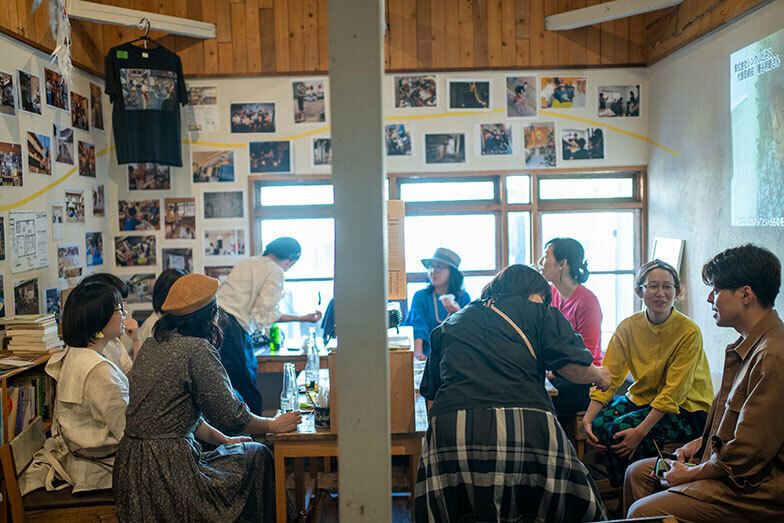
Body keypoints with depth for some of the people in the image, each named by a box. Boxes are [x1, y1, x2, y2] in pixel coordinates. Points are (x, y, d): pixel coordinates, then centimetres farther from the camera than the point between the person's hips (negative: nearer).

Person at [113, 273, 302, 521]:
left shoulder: (152, 344, 9)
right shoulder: (197, 350, -17)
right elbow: (231, 416, -13)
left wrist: (223, 440, 20)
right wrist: (273, 425, 5)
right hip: (165, 471, -9)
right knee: (257, 456, 10)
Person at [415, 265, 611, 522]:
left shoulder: (450, 324, 28)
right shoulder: (537, 312, 16)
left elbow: (430, 389, 31)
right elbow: (575, 368, 3)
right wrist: (599, 376, 26)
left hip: (450, 430, 3)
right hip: (525, 427, -2)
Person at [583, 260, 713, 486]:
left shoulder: (689, 332, -17)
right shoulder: (628, 327, -4)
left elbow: (673, 393, -21)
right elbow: (608, 378, -8)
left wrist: (640, 431, -31)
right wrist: (588, 418, -23)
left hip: (687, 409, -5)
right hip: (643, 398, 5)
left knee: (623, 428, -26)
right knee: (600, 423, -21)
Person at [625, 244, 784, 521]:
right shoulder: (748, 345, 9)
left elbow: (748, 454, -25)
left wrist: (690, 473, -13)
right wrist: (700, 443, 9)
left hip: (756, 488, -10)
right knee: (637, 473, 14)